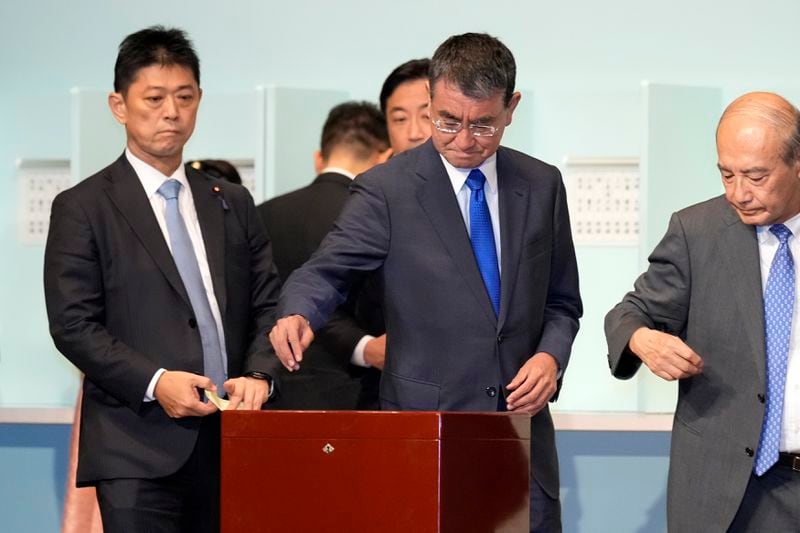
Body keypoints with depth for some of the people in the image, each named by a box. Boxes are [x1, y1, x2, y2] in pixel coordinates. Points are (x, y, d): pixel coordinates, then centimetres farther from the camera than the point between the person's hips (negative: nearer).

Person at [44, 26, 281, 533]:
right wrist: (154, 382, -17)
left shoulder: (234, 204, 17)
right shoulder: (83, 209, 2)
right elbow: (73, 325, -4)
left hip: (231, 445, 4)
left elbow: (267, 305, 15)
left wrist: (259, 373, -5)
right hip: (138, 451, -4)